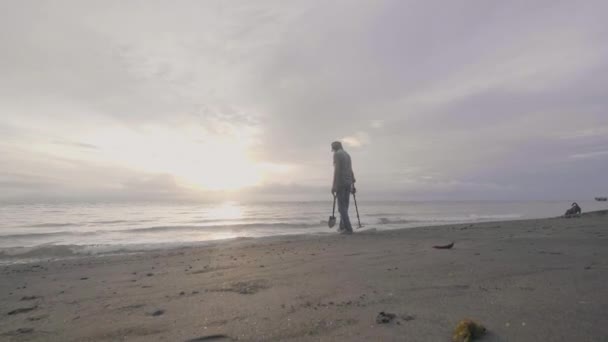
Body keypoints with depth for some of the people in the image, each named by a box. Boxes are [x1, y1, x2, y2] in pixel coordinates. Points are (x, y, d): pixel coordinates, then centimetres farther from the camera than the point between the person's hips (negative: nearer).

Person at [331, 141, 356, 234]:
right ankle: (342, 227, 18)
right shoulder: (348, 155, 18)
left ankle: (348, 228, -9)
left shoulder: (336, 154, -9)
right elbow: (351, 171, 16)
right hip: (348, 183, 8)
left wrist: (333, 185, -19)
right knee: (345, 206, 13)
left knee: (341, 207, -5)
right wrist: (353, 185, 17)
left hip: (340, 183, -8)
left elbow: (336, 170, -18)